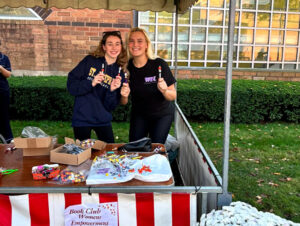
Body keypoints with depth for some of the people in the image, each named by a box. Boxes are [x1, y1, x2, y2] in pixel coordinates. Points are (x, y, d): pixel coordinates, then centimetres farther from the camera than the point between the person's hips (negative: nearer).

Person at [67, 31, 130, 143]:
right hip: (82, 118, -2)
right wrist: (91, 83, -23)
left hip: (103, 120, 3)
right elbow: (71, 85, -10)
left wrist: (112, 90, -20)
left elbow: (110, 106, -2)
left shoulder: (119, 72, 1)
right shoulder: (90, 61, -6)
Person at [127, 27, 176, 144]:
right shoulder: (127, 67, -12)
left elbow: (173, 96, -16)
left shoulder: (159, 64, -22)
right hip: (139, 114, 3)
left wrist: (164, 90, -36)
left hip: (162, 114, -2)